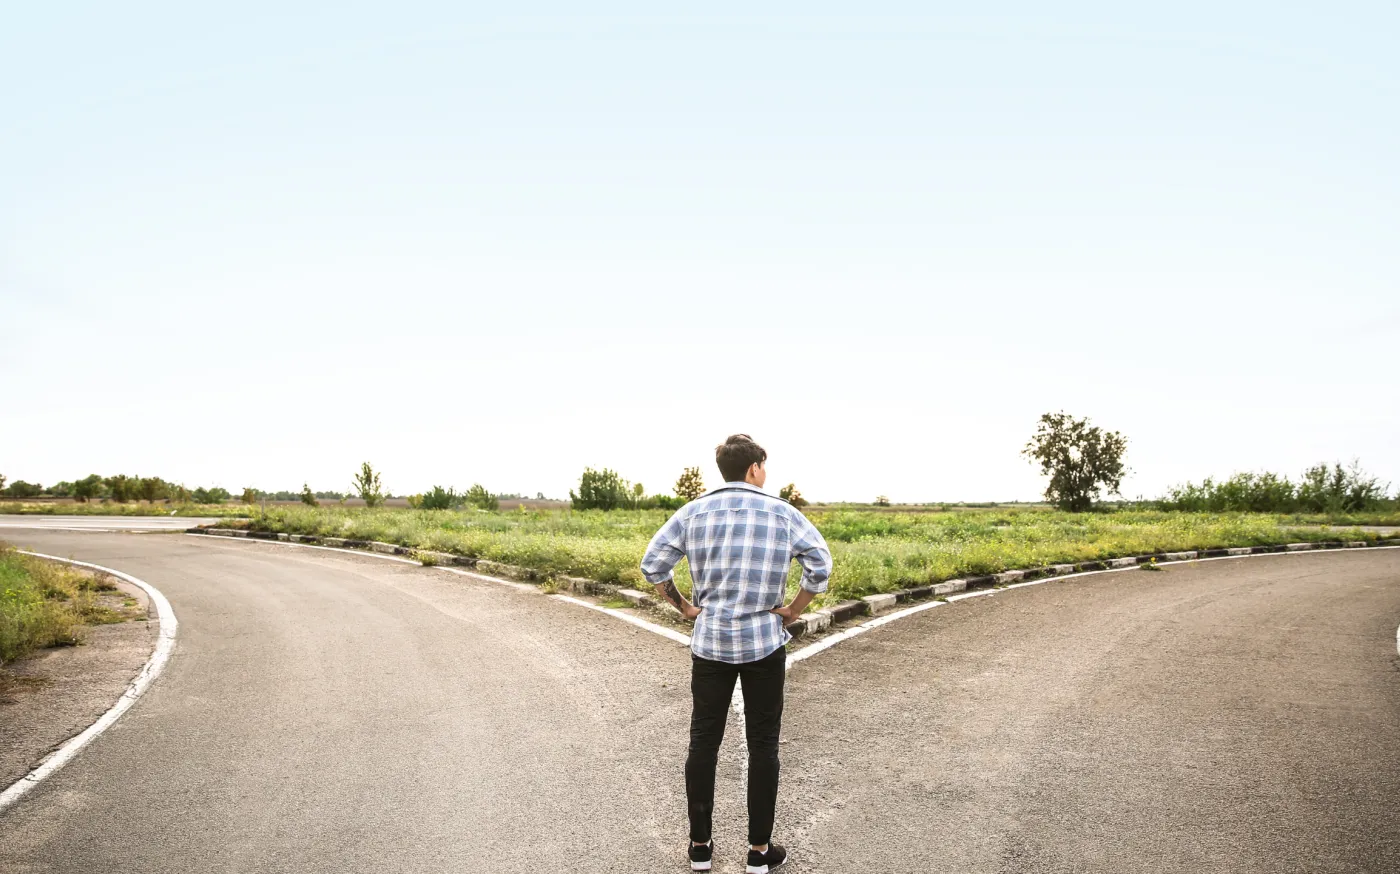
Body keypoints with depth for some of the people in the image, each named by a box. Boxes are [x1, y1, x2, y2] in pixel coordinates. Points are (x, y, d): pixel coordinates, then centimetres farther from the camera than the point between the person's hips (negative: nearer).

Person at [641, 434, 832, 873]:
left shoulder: (693, 512, 0)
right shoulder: (782, 513, -4)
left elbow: (652, 565, -4)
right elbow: (820, 566, -11)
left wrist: (683, 607, 6)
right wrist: (794, 610, -1)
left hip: (709, 642, 2)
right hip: (764, 643, -1)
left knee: (703, 743, 12)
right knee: (762, 746, 9)